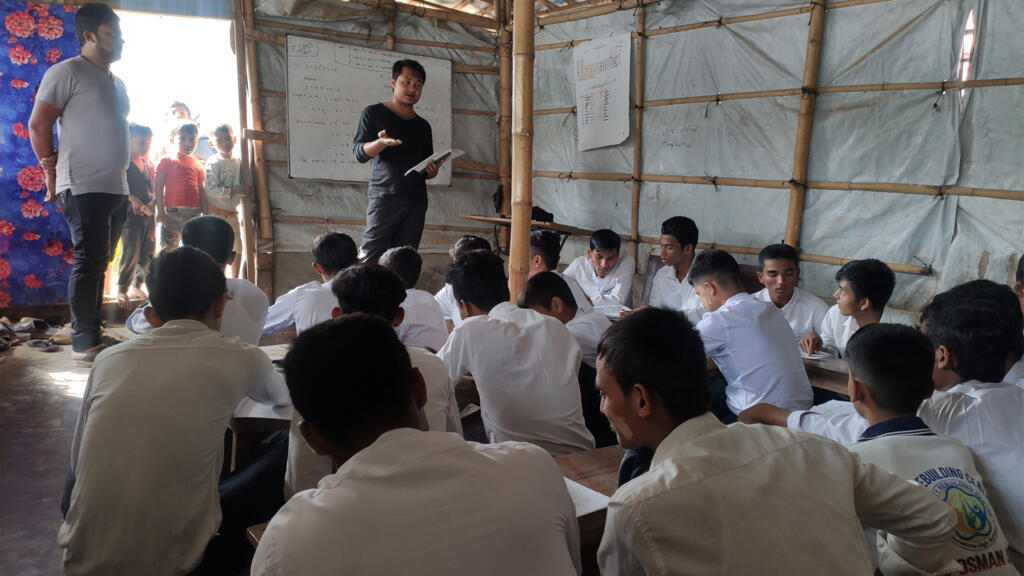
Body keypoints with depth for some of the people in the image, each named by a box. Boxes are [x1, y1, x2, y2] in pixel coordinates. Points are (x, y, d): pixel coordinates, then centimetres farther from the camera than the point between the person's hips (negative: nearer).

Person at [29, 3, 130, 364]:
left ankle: (92, 334, 17)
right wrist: (52, 175, -6)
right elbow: (38, 125, -7)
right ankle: (84, 343, -5)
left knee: (99, 263, 11)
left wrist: (124, 179, 14)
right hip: (84, 187, -8)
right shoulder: (68, 71, -5)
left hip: (116, 188, 8)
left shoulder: (117, 84, 19)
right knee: (89, 262, -9)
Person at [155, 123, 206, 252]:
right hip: (172, 212, -4)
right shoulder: (166, 161, 4)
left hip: (195, 213, 4)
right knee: (168, 249, -7)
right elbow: (159, 188, 0)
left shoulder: (198, 165, 14)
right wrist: (161, 212, -9)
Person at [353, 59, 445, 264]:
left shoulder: (423, 126, 20)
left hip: (416, 201, 4)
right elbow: (359, 152, -2)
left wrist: (432, 171, 1)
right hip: (384, 198, -4)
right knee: (370, 260, -11)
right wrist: (382, 142, -22)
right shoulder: (374, 114, 7)